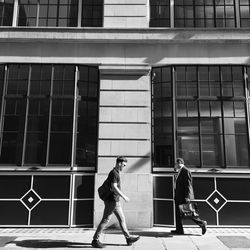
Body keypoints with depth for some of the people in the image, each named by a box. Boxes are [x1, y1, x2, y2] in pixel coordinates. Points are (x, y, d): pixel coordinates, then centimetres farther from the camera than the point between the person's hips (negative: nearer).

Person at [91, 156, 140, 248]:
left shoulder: (116, 173, 14)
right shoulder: (114, 173, -16)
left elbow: (106, 182, 22)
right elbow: (114, 187, -23)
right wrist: (124, 196, -18)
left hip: (116, 201, 10)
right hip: (111, 201, -10)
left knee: (122, 219, 12)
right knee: (105, 220, -3)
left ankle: (128, 238, 19)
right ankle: (95, 240, 6)